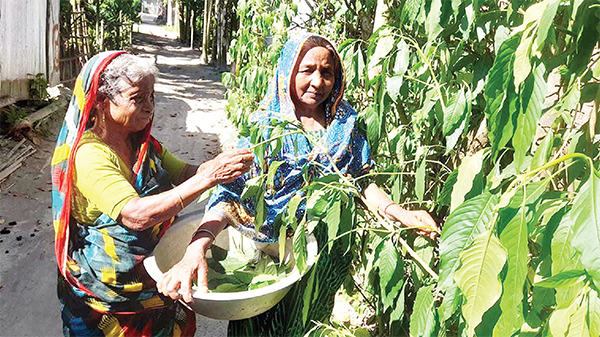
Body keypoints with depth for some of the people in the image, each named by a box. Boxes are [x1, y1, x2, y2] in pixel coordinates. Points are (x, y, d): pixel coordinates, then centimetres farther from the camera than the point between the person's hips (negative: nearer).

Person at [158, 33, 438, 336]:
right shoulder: (265, 125, -14)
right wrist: (196, 249, -38)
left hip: (328, 255, 3)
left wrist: (400, 213, -16)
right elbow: (230, 192, -22)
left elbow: (362, 181, 2)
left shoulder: (346, 122, -3)